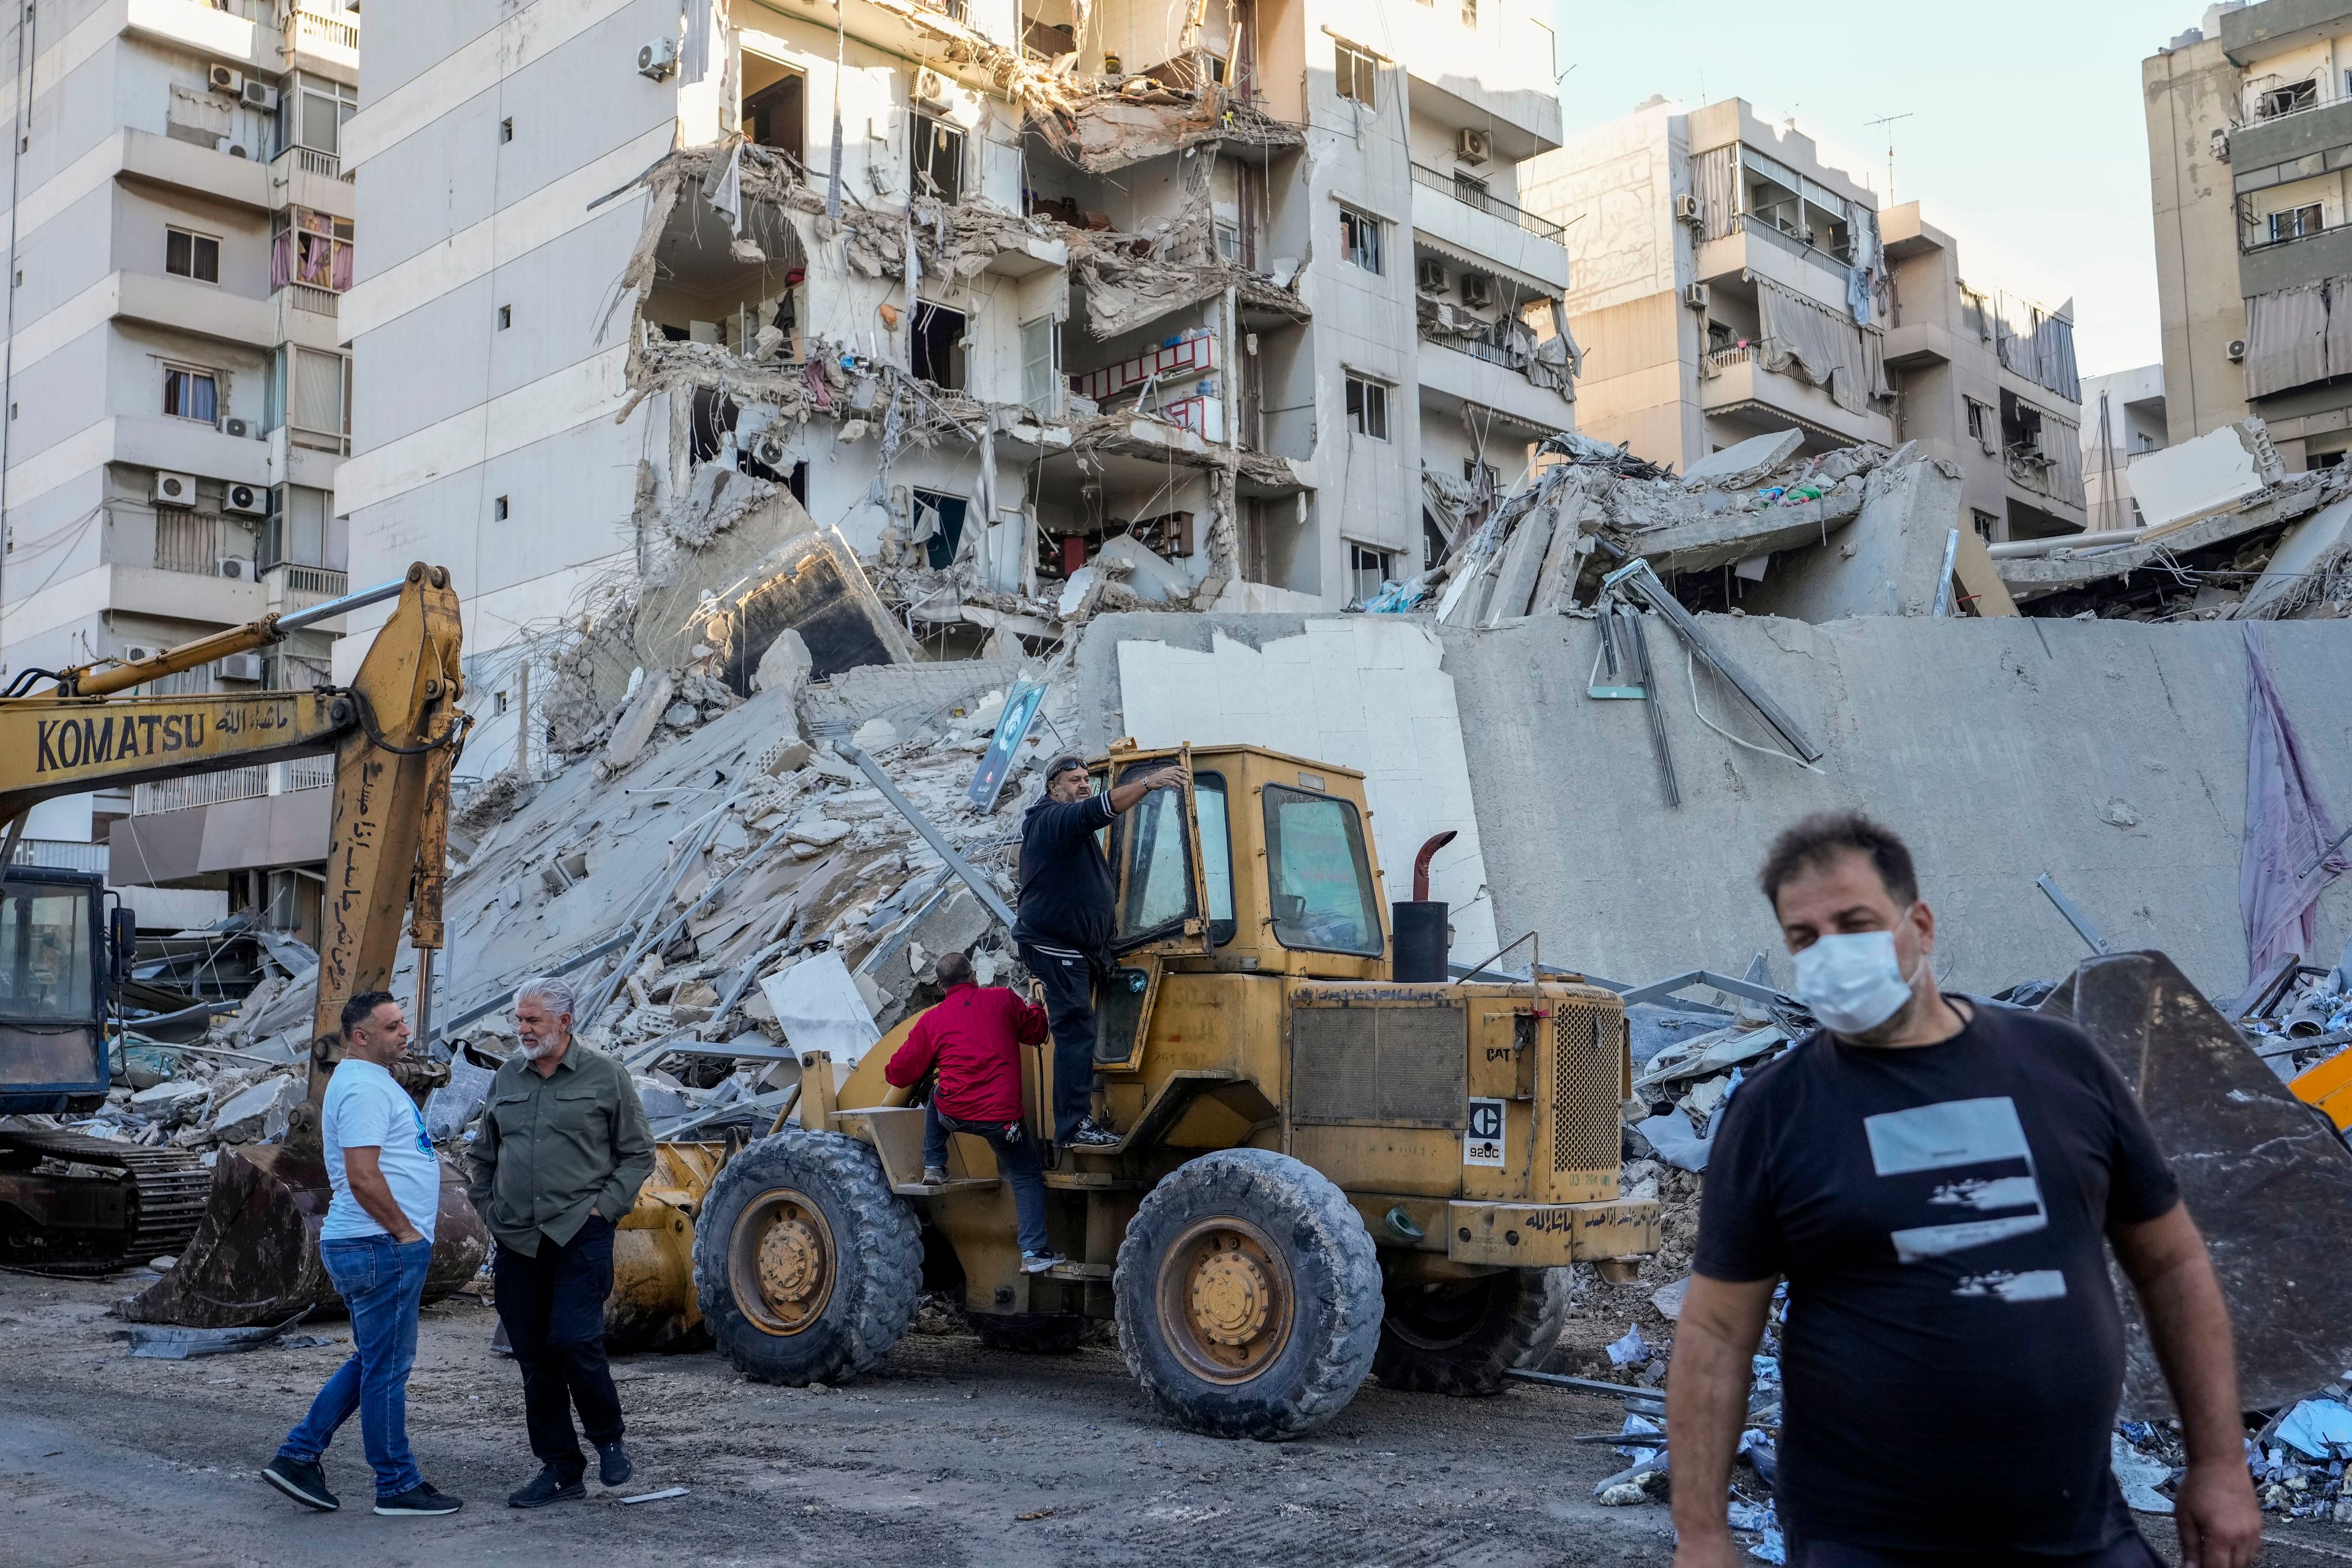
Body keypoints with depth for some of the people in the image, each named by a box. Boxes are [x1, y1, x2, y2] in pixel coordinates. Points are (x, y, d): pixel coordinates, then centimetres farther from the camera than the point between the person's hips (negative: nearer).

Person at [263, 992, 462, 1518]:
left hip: (378, 1246, 11)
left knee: (370, 1364, 18)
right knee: (387, 1370, -1)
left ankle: (297, 1456, 20)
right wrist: (405, 1231, -15)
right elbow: (362, 1178, -24)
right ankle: (398, 1486, 7)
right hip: (381, 1248, -11)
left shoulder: (368, 1081, 18)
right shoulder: (364, 1088, -16)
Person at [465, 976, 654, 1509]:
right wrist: (488, 1209, 11)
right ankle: (560, 1469, 17)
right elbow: (481, 1156, 22)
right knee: (534, 1358, 7)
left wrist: (605, 1207, -6)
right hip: (517, 1241, 5)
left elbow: (637, 1154, 3)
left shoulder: (605, 1075, -1)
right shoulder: (507, 1077, 12)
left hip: (579, 1233, -5)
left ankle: (608, 1438, 10)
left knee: (574, 1340, -16)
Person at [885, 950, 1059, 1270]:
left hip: (953, 1114, 2)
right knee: (1027, 1177, 13)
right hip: (1002, 1117, -2)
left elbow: (898, 1073, 13)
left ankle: (934, 1166, 33)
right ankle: (1034, 1252, 3)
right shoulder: (1003, 999, 4)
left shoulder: (931, 1021, 7)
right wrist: (1034, 1009, 40)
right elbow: (1036, 1031, 18)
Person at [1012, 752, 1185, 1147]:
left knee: (1076, 1032, 15)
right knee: (1076, 1032, -15)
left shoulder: (1070, 825, 21)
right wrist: (1148, 782, -44)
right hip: (1055, 946, -11)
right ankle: (1073, 1127, -17)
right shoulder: (1054, 819, -14)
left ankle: (1078, 1119, 23)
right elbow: (1099, 808, -35)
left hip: (1074, 947, 11)